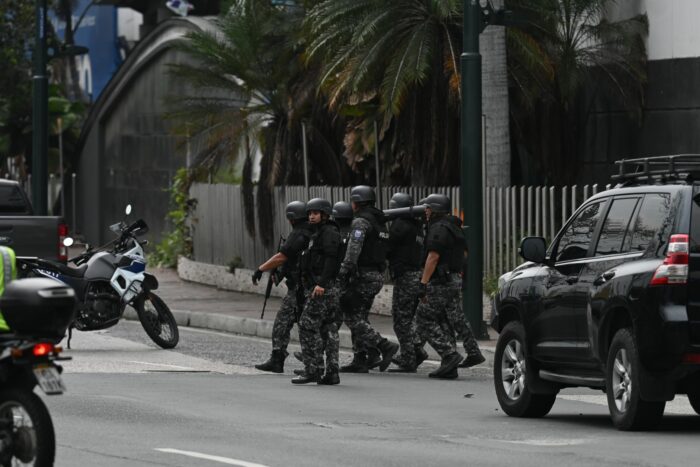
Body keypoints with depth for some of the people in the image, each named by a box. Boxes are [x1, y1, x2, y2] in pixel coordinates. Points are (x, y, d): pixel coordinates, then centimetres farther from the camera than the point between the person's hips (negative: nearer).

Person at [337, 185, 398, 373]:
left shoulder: (361, 222, -12)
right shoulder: (380, 222, 17)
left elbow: (353, 250, -22)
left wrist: (344, 272, -24)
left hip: (362, 275, -9)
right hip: (378, 275, 9)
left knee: (351, 317, -7)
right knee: (360, 317, 13)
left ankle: (385, 346, -17)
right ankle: (359, 361, 10)